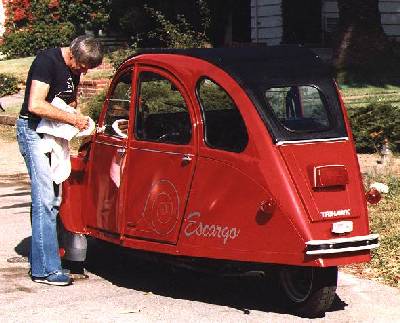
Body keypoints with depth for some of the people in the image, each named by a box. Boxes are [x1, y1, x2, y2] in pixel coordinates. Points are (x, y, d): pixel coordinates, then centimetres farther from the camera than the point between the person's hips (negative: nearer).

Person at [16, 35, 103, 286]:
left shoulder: (75, 69, 8)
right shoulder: (47, 61, -18)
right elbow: (35, 105, -27)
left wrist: (80, 118, 3)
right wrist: (74, 119, -20)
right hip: (33, 130, -9)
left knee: (54, 199, 9)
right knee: (45, 199, -13)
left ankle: (40, 259, 17)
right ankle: (46, 269, -12)